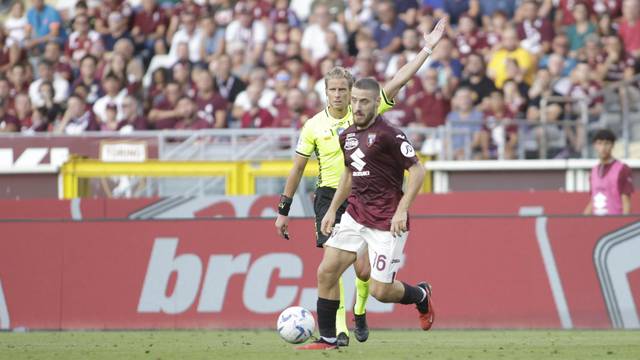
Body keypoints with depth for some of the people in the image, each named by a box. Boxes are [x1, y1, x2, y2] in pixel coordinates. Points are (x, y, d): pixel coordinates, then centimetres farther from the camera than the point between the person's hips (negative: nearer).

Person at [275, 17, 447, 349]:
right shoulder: (314, 126, 0)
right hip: (329, 198, 0)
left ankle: (359, 312, 27)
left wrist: (427, 49, -11)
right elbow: (297, 169, 6)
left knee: (363, 271, -3)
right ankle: (339, 328, -6)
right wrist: (283, 210, 7)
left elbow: (397, 82, -6)